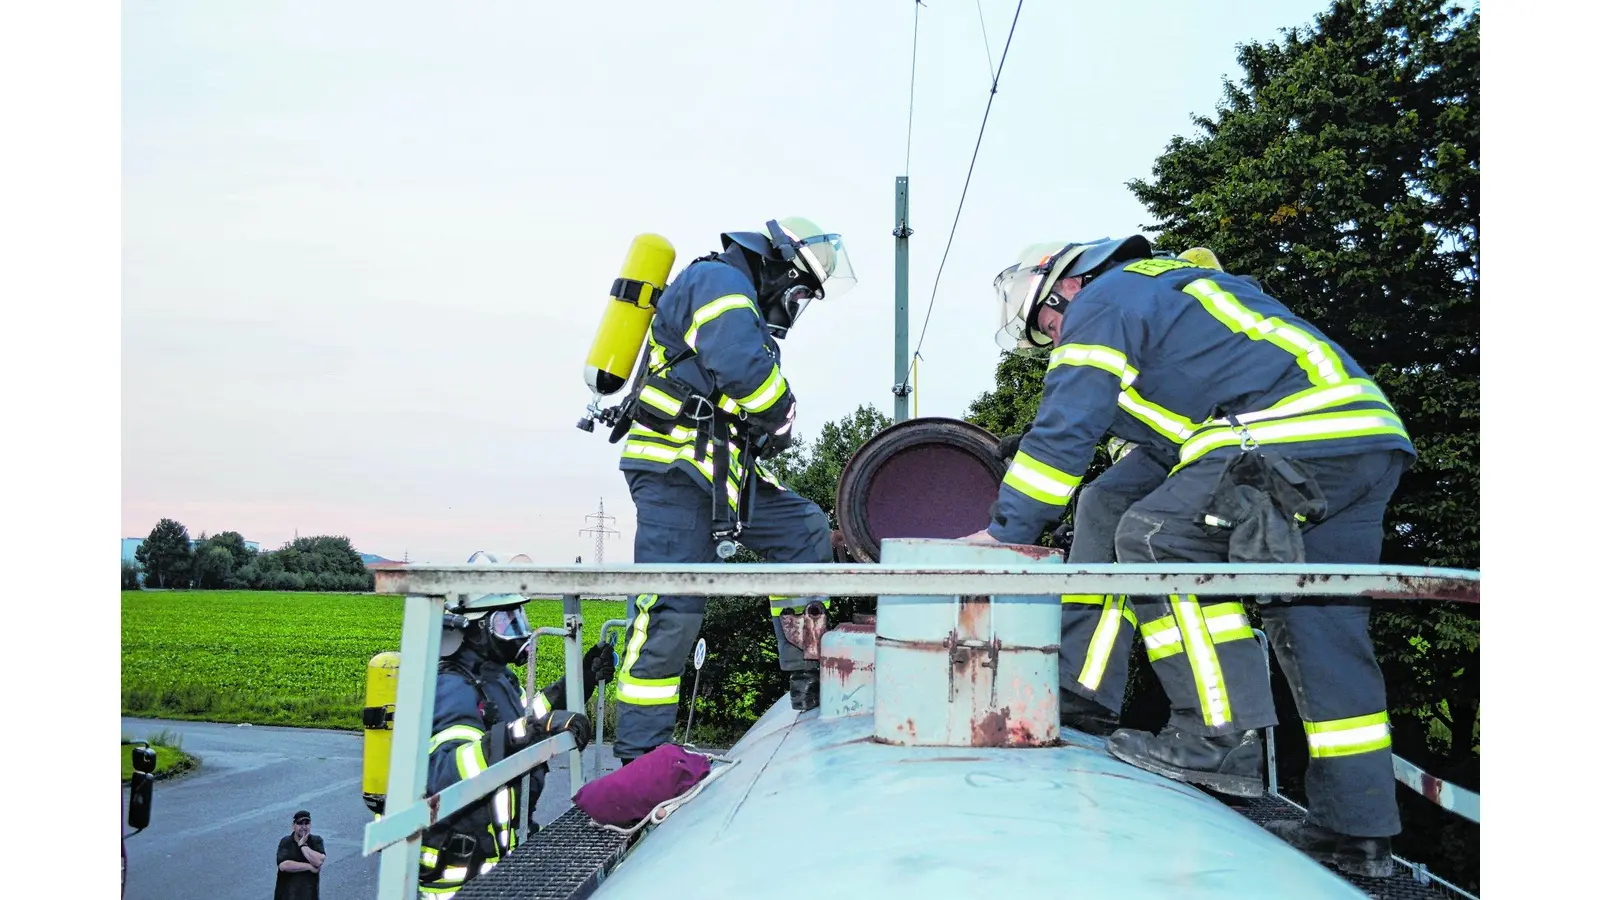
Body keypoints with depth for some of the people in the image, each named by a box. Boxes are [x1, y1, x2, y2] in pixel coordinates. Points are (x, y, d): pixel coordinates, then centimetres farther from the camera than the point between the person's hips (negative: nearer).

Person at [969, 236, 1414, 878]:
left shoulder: (1105, 299, 4)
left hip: (1292, 438, -10)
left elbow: (1063, 432, -2)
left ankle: (1220, 739, -9)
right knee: (1319, 621, 10)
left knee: (1155, 539, -8)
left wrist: (1006, 532, 3)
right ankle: (1355, 830, 15)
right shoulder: (1181, 283, 33)